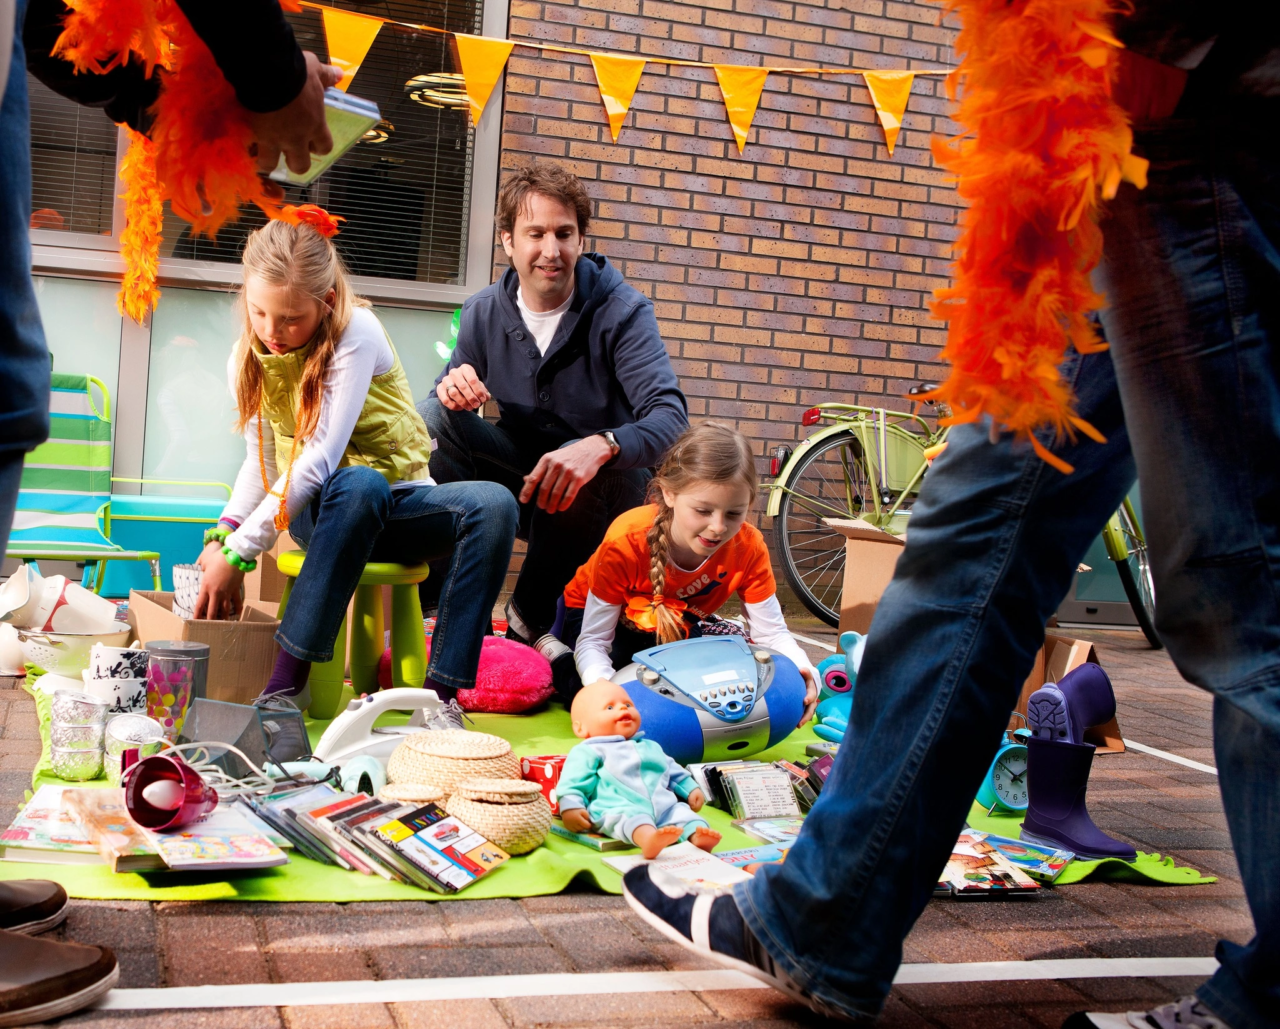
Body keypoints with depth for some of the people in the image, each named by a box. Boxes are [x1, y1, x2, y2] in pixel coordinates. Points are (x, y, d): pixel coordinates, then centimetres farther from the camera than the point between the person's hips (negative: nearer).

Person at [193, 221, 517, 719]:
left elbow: (321, 457, -26)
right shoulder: (247, 359, -1)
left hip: (398, 508, -1)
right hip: (316, 509, 1)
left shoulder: (356, 332, -18)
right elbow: (262, 461, 4)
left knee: (494, 504, -32)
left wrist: (238, 552, -29)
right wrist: (224, 532, -17)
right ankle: (288, 679, -39)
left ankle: (441, 691, -35)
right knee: (359, 484, -38)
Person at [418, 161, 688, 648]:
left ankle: (528, 622, -15)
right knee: (433, 417, -20)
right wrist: (452, 389, -25)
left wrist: (600, 447, -49)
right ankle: (431, 602, -15)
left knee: (582, 472, -38)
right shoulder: (483, 313, -3)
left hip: (605, 484, -3)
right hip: (521, 473, 3)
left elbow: (669, 415, -27)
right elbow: (449, 404, 2)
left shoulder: (621, 312, -15)